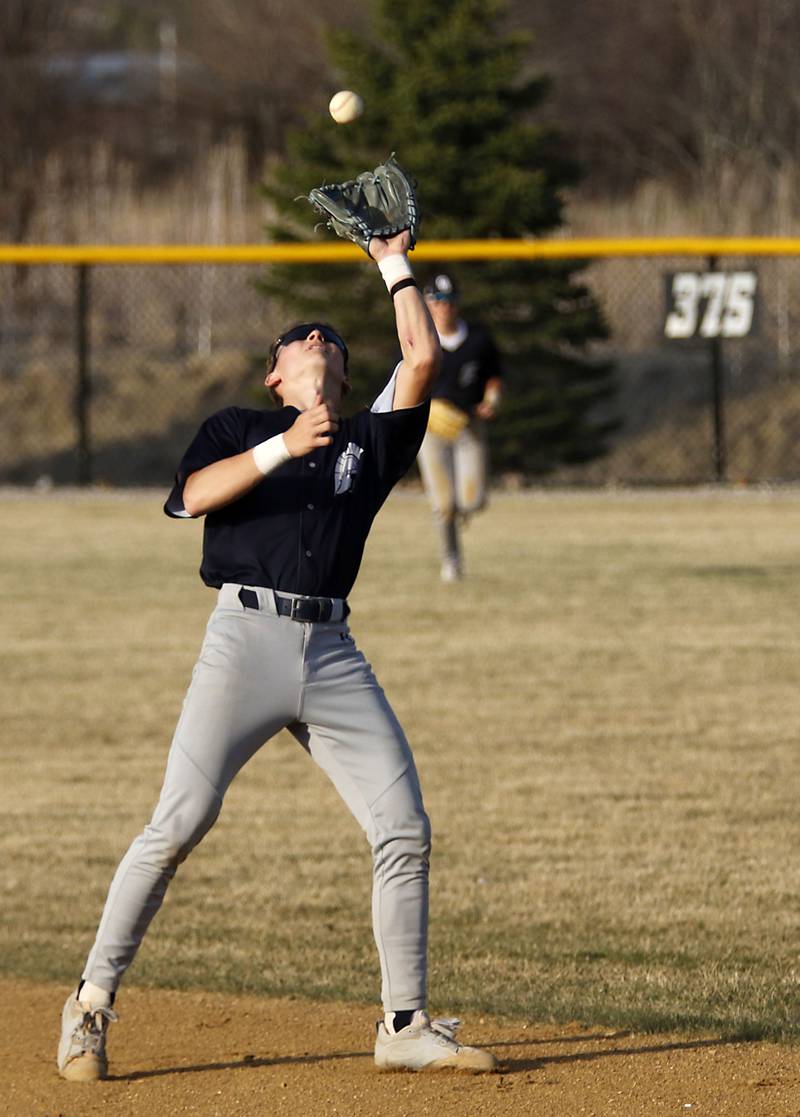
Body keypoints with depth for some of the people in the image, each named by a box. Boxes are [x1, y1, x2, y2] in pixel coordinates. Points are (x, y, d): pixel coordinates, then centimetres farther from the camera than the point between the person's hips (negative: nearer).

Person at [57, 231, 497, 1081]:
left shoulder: (368, 439, 22)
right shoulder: (237, 429, 15)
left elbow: (422, 357, 10)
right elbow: (193, 495, -5)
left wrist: (392, 263, 19)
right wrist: (281, 448, -17)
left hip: (332, 655, 4)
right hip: (246, 636, -3)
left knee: (404, 827, -4)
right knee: (178, 824, -12)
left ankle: (405, 1026, 3)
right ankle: (91, 1005, -3)